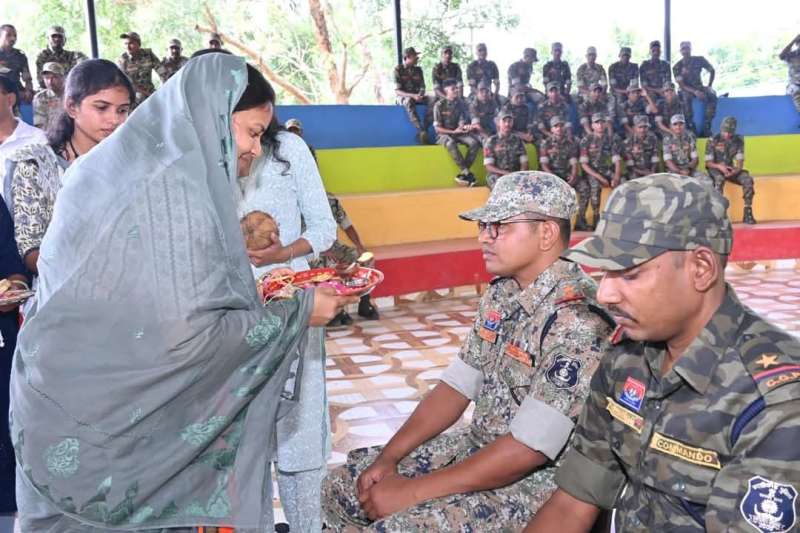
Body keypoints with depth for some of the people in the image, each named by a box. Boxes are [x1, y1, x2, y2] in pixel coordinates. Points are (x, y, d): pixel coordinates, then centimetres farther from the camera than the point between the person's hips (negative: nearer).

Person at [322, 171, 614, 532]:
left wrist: (412, 492, -22)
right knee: (344, 486, 7)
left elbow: (527, 450, -27)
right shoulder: (501, 292, 3)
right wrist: (388, 457, -3)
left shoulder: (575, 321, -25)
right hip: (479, 448, 8)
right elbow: (456, 385, 8)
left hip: (538, 481, -8)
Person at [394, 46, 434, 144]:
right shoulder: (398, 70, -6)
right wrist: (412, 95, -25)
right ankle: (420, 131, -48)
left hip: (416, 97, 5)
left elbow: (422, 87, 9)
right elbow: (397, 91, -12)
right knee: (409, 101, -41)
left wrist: (420, 95, -16)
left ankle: (424, 129, -32)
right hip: (403, 97, -5)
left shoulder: (418, 70, 9)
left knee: (433, 101, -23)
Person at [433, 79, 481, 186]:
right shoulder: (439, 105, -8)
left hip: (459, 133, 4)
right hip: (444, 134, -4)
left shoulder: (461, 103, 4)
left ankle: (462, 174, -24)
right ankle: (467, 173, -35)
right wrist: (453, 132, -20)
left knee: (475, 142, -26)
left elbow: (462, 123, 1)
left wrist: (466, 127, -24)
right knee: (451, 143, -40)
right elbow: (437, 128, -9)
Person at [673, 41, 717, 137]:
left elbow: (712, 71, 11)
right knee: (686, 98, -38)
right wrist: (695, 92, -28)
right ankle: (691, 126, -31)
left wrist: (709, 86, 0)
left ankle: (706, 127, -29)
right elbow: (681, 85, -14)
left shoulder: (699, 60, 0)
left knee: (712, 96, -29)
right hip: (686, 89, -2)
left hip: (699, 87, 2)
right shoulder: (677, 67, -7)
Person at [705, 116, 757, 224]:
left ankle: (748, 212, -20)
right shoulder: (712, 141, -11)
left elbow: (740, 161, -4)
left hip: (730, 169, 3)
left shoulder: (738, 140, -2)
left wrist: (736, 170, -26)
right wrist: (720, 166, -32)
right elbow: (708, 162, -12)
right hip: (715, 169, -3)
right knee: (719, 179, -38)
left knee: (747, 179, -23)